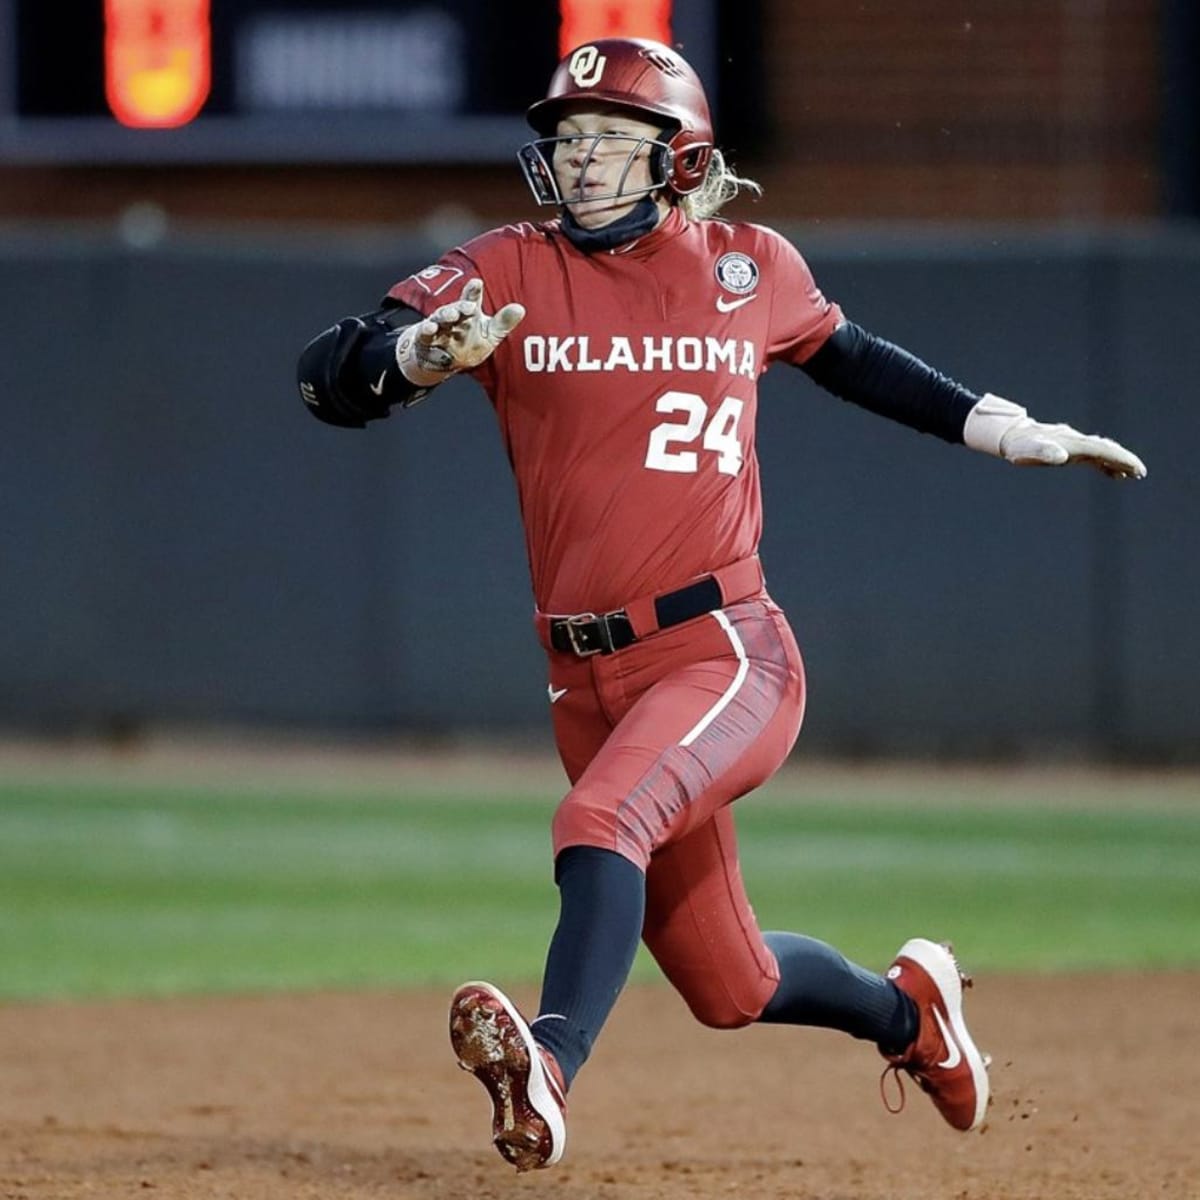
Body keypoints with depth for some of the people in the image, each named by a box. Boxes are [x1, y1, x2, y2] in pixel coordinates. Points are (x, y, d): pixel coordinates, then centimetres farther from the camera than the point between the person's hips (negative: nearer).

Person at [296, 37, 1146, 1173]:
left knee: (601, 824, -34)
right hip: (587, 681, 3)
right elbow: (329, 376, -9)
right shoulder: (509, 272, 1)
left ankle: (547, 1072, -51)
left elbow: (843, 355, 25)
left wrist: (1000, 429, 26)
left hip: (726, 653, -3)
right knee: (730, 988, 13)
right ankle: (906, 1006, 43)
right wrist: (418, 354, -31)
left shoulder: (749, 268, 4)